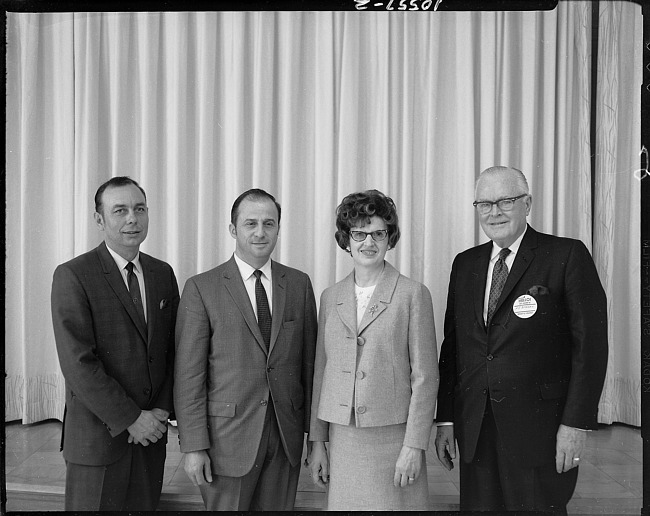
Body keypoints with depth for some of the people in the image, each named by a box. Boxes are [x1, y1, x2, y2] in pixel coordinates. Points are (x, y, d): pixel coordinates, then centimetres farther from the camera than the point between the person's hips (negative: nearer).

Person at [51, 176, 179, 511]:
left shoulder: (163, 274, 6)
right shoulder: (72, 276, -11)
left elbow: (173, 347, 8)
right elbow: (78, 363, -17)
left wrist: (162, 410, -4)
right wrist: (130, 419, -15)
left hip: (151, 431, 5)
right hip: (97, 436, -4)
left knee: (146, 506, 13)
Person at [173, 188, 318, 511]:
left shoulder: (299, 284, 5)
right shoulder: (201, 288, -5)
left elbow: (309, 361, 7)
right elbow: (189, 374, -6)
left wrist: (315, 430, 4)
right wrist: (193, 446, -9)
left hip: (286, 434, 3)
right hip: (228, 435, -3)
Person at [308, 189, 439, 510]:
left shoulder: (413, 294, -4)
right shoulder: (330, 297, 8)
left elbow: (425, 376, -6)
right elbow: (321, 373, 11)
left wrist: (414, 445, -10)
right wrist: (317, 442, 10)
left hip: (393, 437, -3)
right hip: (342, 438, 4)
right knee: (345, 505, 7)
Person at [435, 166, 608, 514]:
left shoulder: (568, 256, -4)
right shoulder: (465, 264, 11)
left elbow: (590, 343, -7)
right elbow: (452, 343, 10)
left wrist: (576, 423, -11)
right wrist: (446, 419, 6)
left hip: (539, 430, -4)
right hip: (475, 430, 4)